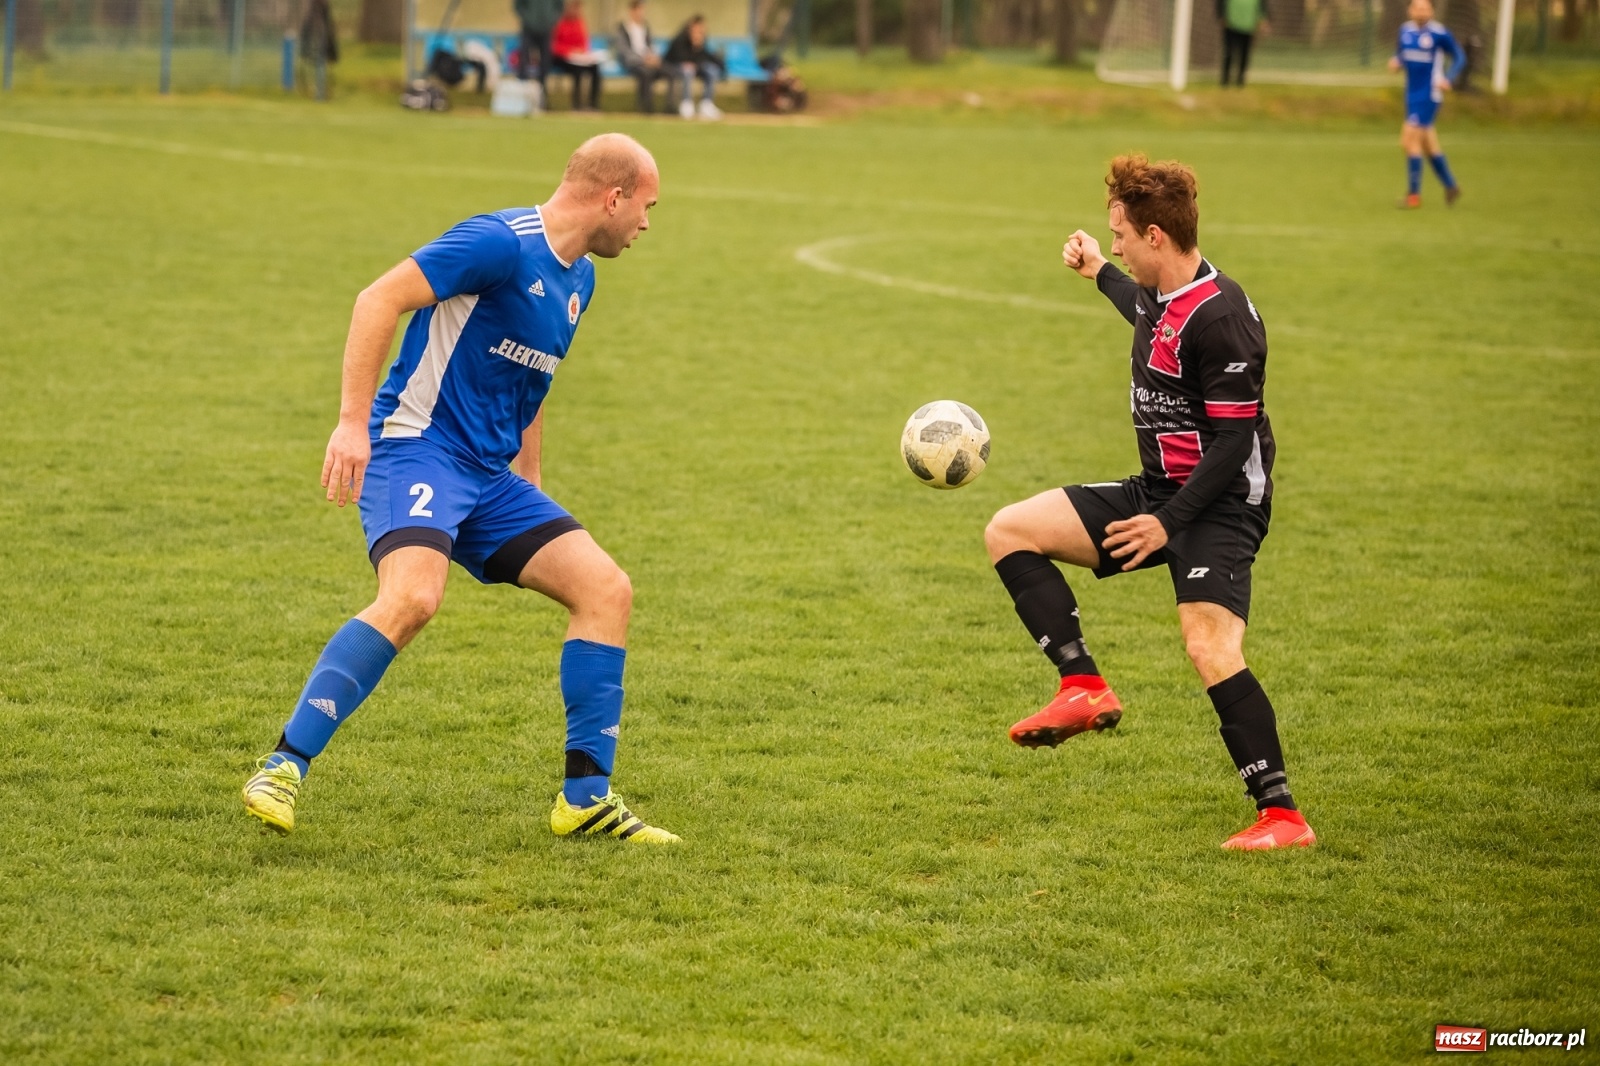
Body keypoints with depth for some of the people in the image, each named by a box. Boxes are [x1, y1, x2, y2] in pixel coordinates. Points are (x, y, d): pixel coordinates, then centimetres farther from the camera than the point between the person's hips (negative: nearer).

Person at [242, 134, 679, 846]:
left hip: (489, 475, 9)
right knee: (413, 597, -32)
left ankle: (586, 798, 4)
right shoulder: (503, 244, -14)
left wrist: (531, 504, 26)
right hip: (419, 447, -9)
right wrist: (353, 422, -24)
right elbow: (379, 298, -19)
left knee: (606, 589, -1)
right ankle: (282, 768, -24)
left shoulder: (578, 278, 16)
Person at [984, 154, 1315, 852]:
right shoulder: (1165, 298, 6)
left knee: (1210, 648, -25)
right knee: (1009, 531, 3)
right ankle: (1085, 690, -2)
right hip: (1159, 491, 10)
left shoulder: (1219, 318, -22)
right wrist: (1099, 276, 47)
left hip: (1218, 506, -10)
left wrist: (1170, 522, -24)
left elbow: (1235, 439, -23)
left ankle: (1282, 816, -18)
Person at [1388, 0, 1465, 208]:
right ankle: (1450, 187, 29)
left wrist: (1448, 78, -15)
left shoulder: (1440, 33, -11)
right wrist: (1396, 61, -1)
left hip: (1428, 95, -7)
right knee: (1430, 146, 14)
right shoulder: (1405, 30, 7)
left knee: (1410, 141, -12)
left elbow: (1459, 56, -1)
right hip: (1412, 95, 7)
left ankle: (1413, 195, -4)